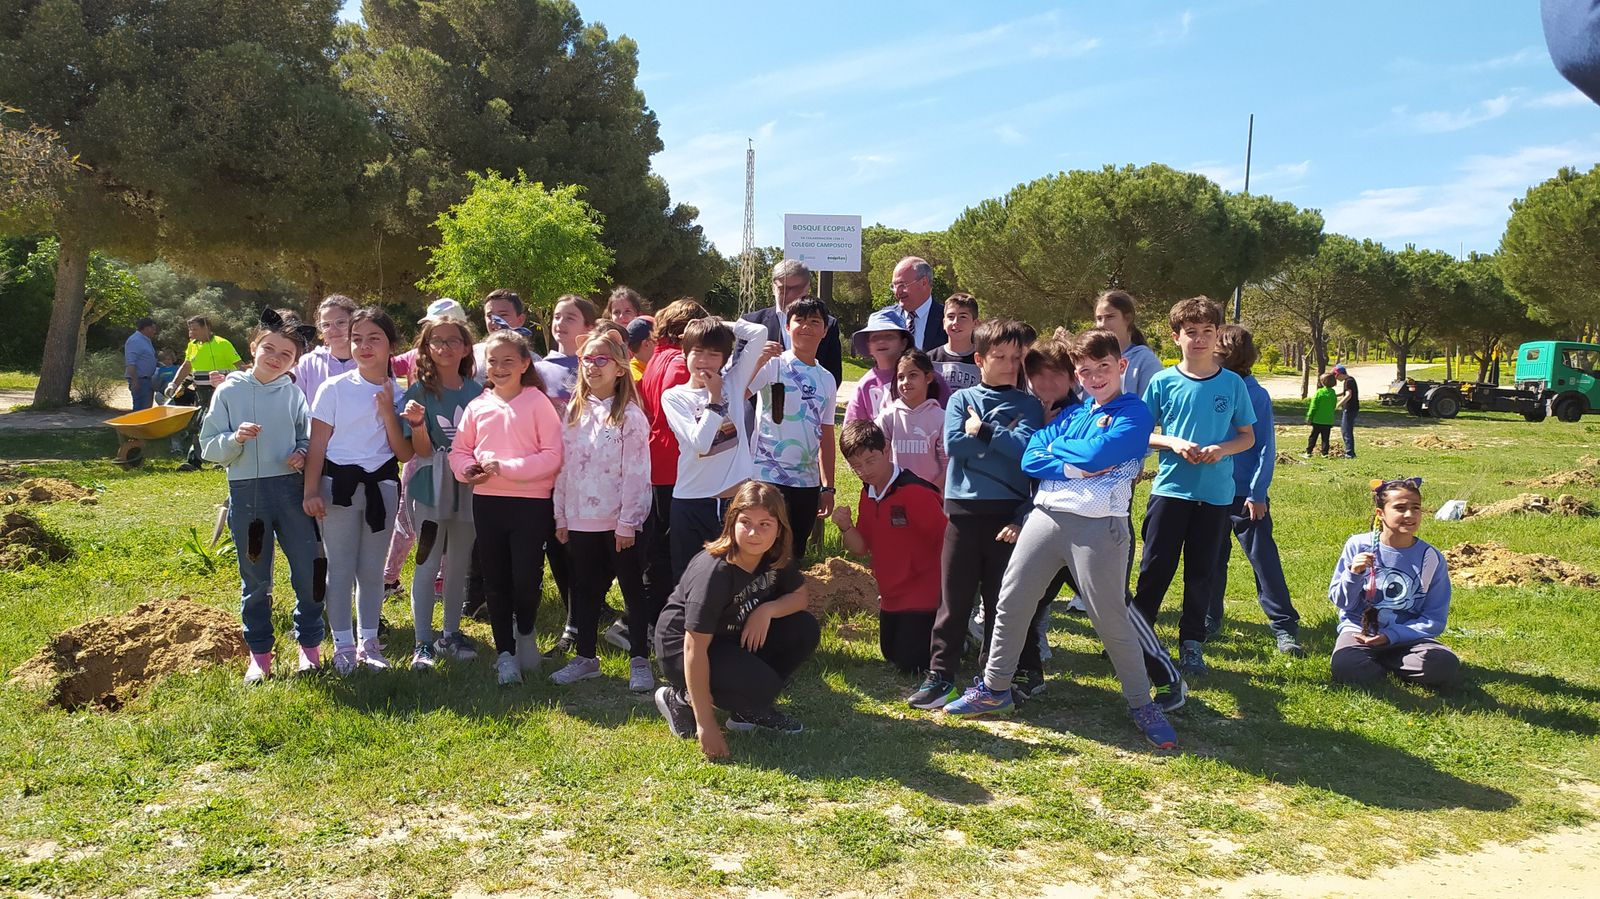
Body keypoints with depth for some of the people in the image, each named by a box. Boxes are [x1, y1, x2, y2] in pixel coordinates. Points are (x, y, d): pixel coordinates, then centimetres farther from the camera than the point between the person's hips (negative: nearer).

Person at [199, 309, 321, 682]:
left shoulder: (293, 393, 2)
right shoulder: (229, 391, -1)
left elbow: (309, 437, 13)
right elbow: (209, 447, 0)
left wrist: (303, 454, -8)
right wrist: (235, 438, -19)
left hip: (290, 488, 1)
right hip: (246, 493, 0)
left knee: (308, 569, 3)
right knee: (255, 578, 9)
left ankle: (310, 644, 21)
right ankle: (259, 653, 22)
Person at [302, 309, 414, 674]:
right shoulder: (334, 388, -3)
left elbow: (404, 454, -1)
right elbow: (318, 444, -3)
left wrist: (388, 412, -12)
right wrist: (311, 491, -9)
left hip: (381, 484, 2)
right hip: (339, 482, -2)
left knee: (373, 568, 11)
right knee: (341, 568, 3)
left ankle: (369, 642, 23)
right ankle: (343, 645, 15)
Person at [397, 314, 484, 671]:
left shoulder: (477, 391, 4)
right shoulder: (419, 392, -4)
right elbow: (422, 451, -9)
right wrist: (417, 424, -26)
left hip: (469, 487, 3)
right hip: (432, 489, -3)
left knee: (459, 564, 12)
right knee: (428, 564, -2)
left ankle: (451, 634, 25)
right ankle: (422, 643, 5)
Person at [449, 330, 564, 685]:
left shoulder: (538, 402, -6)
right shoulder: (478, 406, 7)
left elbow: (552, 456, -11)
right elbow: (459, 451, 11)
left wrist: (505, 467, -18)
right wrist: (470, 469, -11)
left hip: (531, 502, -4)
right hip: (487, 501, 4)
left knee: (526, 579, -4)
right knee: (496, 581, 9)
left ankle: (525, 632, 27)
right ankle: (505, 652, 23)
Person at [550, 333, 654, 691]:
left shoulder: (630, 415, -9)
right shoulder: (574, 412, 10)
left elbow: (636, 472, -12)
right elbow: (563, 466, 11)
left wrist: (627, 523, -15)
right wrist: (561, 516, 9)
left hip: (618, 522, -6)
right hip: (580, 520, 6)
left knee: (633, 590, 4)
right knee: (584, 590, 15)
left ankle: (639, 660, 13)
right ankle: (585, 656, 27)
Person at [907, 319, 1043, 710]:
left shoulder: (1028, 405, 9)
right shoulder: (961, 399, 10)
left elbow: (1026, 448, -9)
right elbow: (953, 444, -7)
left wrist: (982, 432, -8)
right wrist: (1003, 438, -4)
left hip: (1008, 512, 0)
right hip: (964, 509, 0)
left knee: (1000, 600, 7)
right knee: (954, 597, 2)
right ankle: (940, 674, 10)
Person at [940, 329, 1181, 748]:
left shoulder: (1134, 413, -1)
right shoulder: (1070, 413, 15)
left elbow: (1098, 454, -18)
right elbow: (1030, 459, 4)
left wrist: (1057, 449, 0)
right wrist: (1073, 468, -12)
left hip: (1098, 527, -6)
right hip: (1045, 516, 6)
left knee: (1111, 618, 2)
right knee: (1011, 601, 8)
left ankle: (1142, 704, 20)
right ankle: (995, 689, 23)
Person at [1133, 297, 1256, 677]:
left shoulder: (1232, 383, 2)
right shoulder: (1162, 382, -1)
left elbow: (1248, 435, 8)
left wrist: (1223, 449, -12)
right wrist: (1173, 443, -15)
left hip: (1216, 492, 1)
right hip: (1170, 488, -1)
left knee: (1201, 573, 9)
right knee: (1155, 568, 2)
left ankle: (1192, 644, 21)